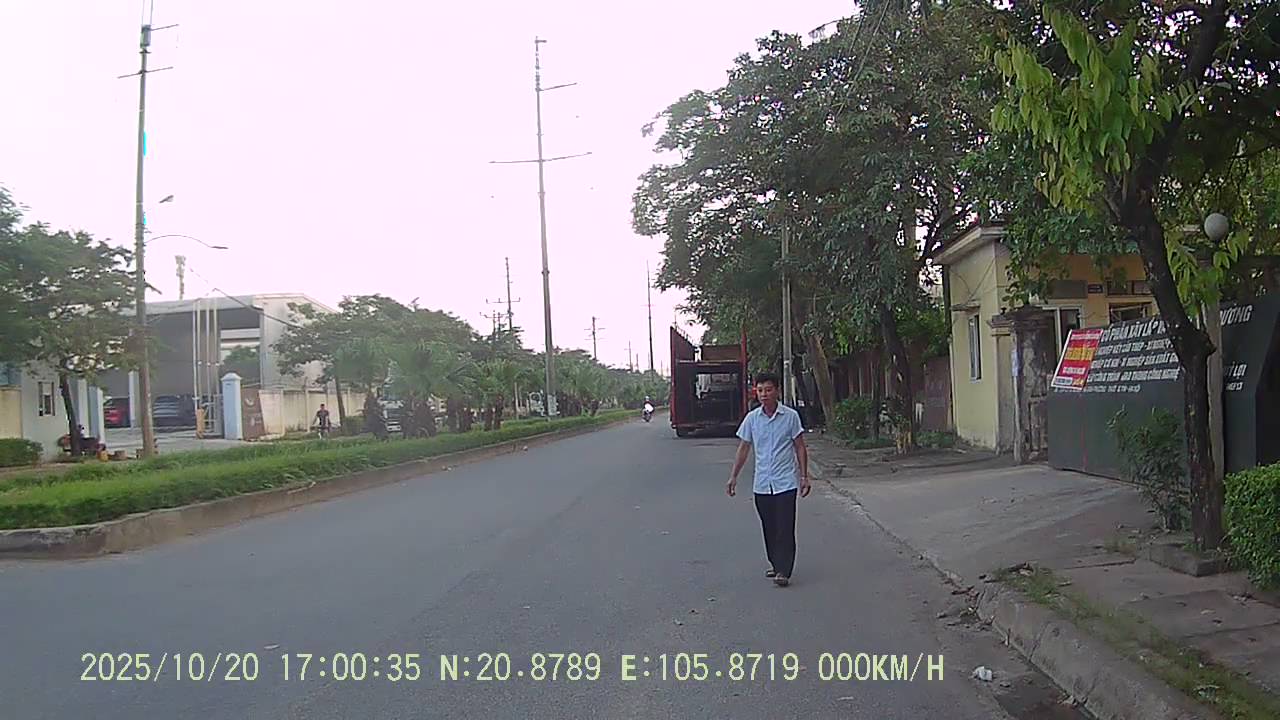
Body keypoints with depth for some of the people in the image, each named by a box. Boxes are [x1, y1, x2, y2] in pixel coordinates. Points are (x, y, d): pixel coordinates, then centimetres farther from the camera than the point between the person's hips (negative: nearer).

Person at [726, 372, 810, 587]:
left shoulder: (790, 416, -4)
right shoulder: (752, 418, 3)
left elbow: (800, 448, 2)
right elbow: (744, 448, 10)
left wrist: (805, 476, -2)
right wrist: (733, 477, 7)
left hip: (786, 482, -3)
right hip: (761, 483, 3)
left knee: (785, 528, -7)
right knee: (769, 528, 11)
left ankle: (783, 571, -7)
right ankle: (775, 564, 26)